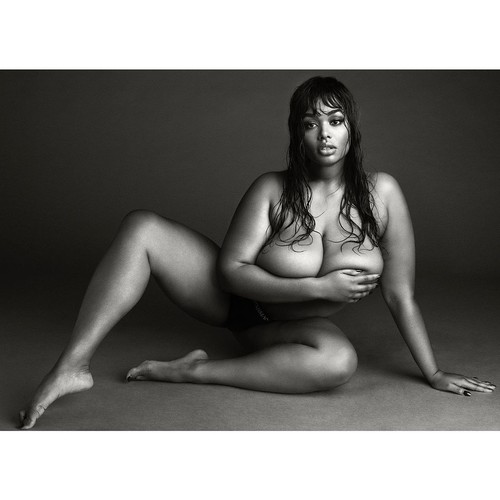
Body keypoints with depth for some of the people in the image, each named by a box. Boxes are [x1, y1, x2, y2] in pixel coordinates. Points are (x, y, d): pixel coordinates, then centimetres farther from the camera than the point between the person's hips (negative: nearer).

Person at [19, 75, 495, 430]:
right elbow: (231, 268, -16)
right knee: (140, 227, -21)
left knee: (340, 359, -38)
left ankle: (195, 371, -23)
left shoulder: (380, 193, -16)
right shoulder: (272, 190, -15)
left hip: (288, 326, 0)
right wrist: (319, 287, -24)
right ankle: (72, 366, -21)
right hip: (230, 296, 1)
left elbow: (400, 294, -11)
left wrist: (434, 373, -10)